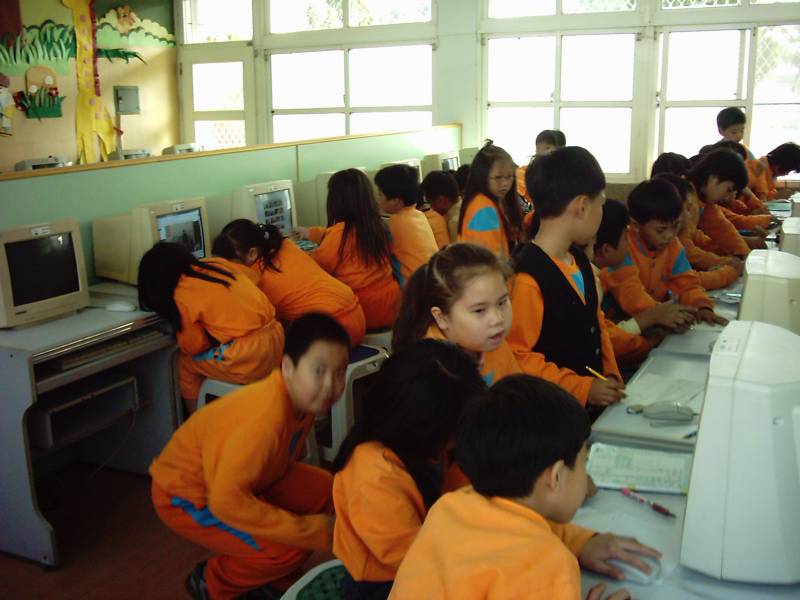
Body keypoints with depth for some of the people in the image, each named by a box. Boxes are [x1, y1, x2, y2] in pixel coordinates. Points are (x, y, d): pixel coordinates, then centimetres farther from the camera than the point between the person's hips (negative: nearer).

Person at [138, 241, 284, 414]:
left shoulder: (181, 296, -6)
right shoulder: (216, 263, 10)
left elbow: (194, 347, -1)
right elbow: (252, 276, 25)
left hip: (250, 360, -7)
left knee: (186, 362, 17)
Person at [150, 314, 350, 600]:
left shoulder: (302, 396, -10)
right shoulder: (265, 418, -36)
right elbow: (226, 501, -37)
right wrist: (311, 531, -31)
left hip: (234, 480, 8)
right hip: (185, 497, -8)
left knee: (323, 489, -2)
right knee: (289, 549, -22)